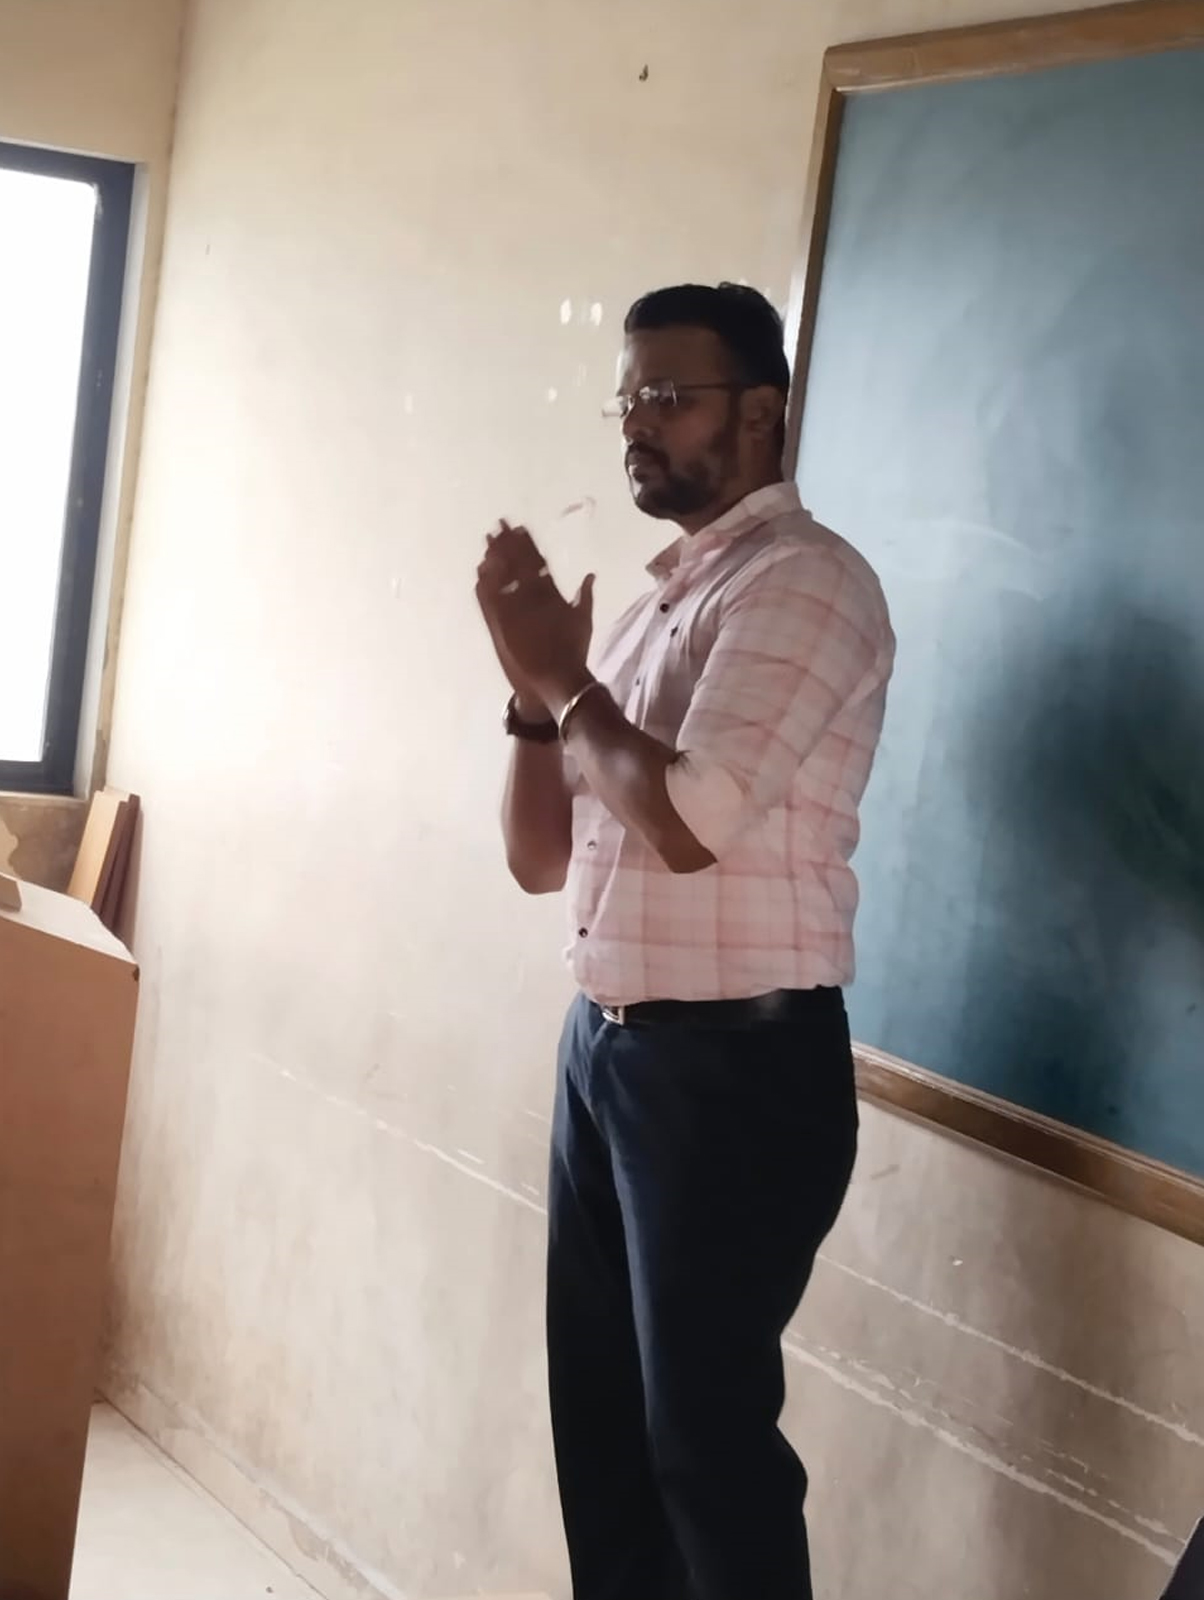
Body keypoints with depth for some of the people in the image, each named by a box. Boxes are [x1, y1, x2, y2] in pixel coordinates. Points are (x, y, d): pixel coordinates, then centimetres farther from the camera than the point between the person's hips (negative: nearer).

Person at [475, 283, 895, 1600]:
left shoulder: (801, 582, -12)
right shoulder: (660, 597, 15)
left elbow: (687, 820, -24)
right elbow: (541, 859, 14)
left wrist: (568, 680, -8)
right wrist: (535, 687, -1)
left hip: (736, 1059, -9)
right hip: (607, 1044, 9)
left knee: (704, 1431, -1)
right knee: (598, 1414, 15)